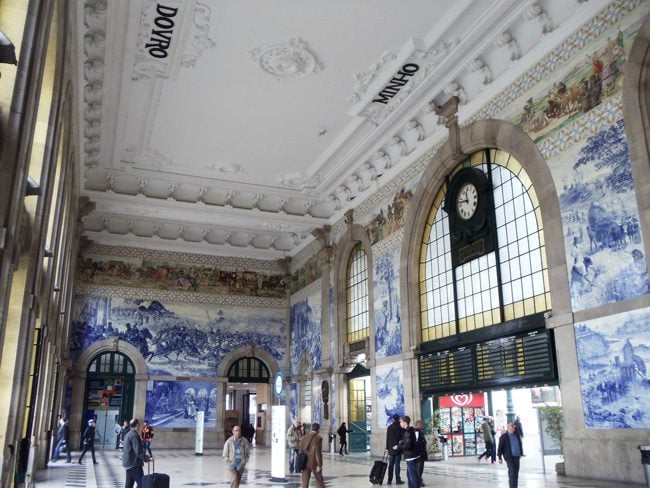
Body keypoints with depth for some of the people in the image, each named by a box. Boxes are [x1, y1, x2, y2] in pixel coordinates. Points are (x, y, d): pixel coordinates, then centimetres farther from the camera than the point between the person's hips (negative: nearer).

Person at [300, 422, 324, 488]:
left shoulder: (304, 437, 4)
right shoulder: (318, 438, -11)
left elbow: (301, 451, 6)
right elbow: (318, 452, -15)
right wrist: (319, 465, -11)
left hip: (305, 463, 4)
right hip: (314, 463, -4)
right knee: (320, 482, 11)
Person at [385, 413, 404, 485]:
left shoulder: (389, 427, 3)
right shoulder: (400, 427, -5)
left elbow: (387, 438, 5)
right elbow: (402, 438, -4)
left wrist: (387, 448, 10)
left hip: (391, 449, 3)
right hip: (398, 449, -3)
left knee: (391, 465, 8)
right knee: (397, 465, -2)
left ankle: (389, 480, 8)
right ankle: (398, 480, -2)